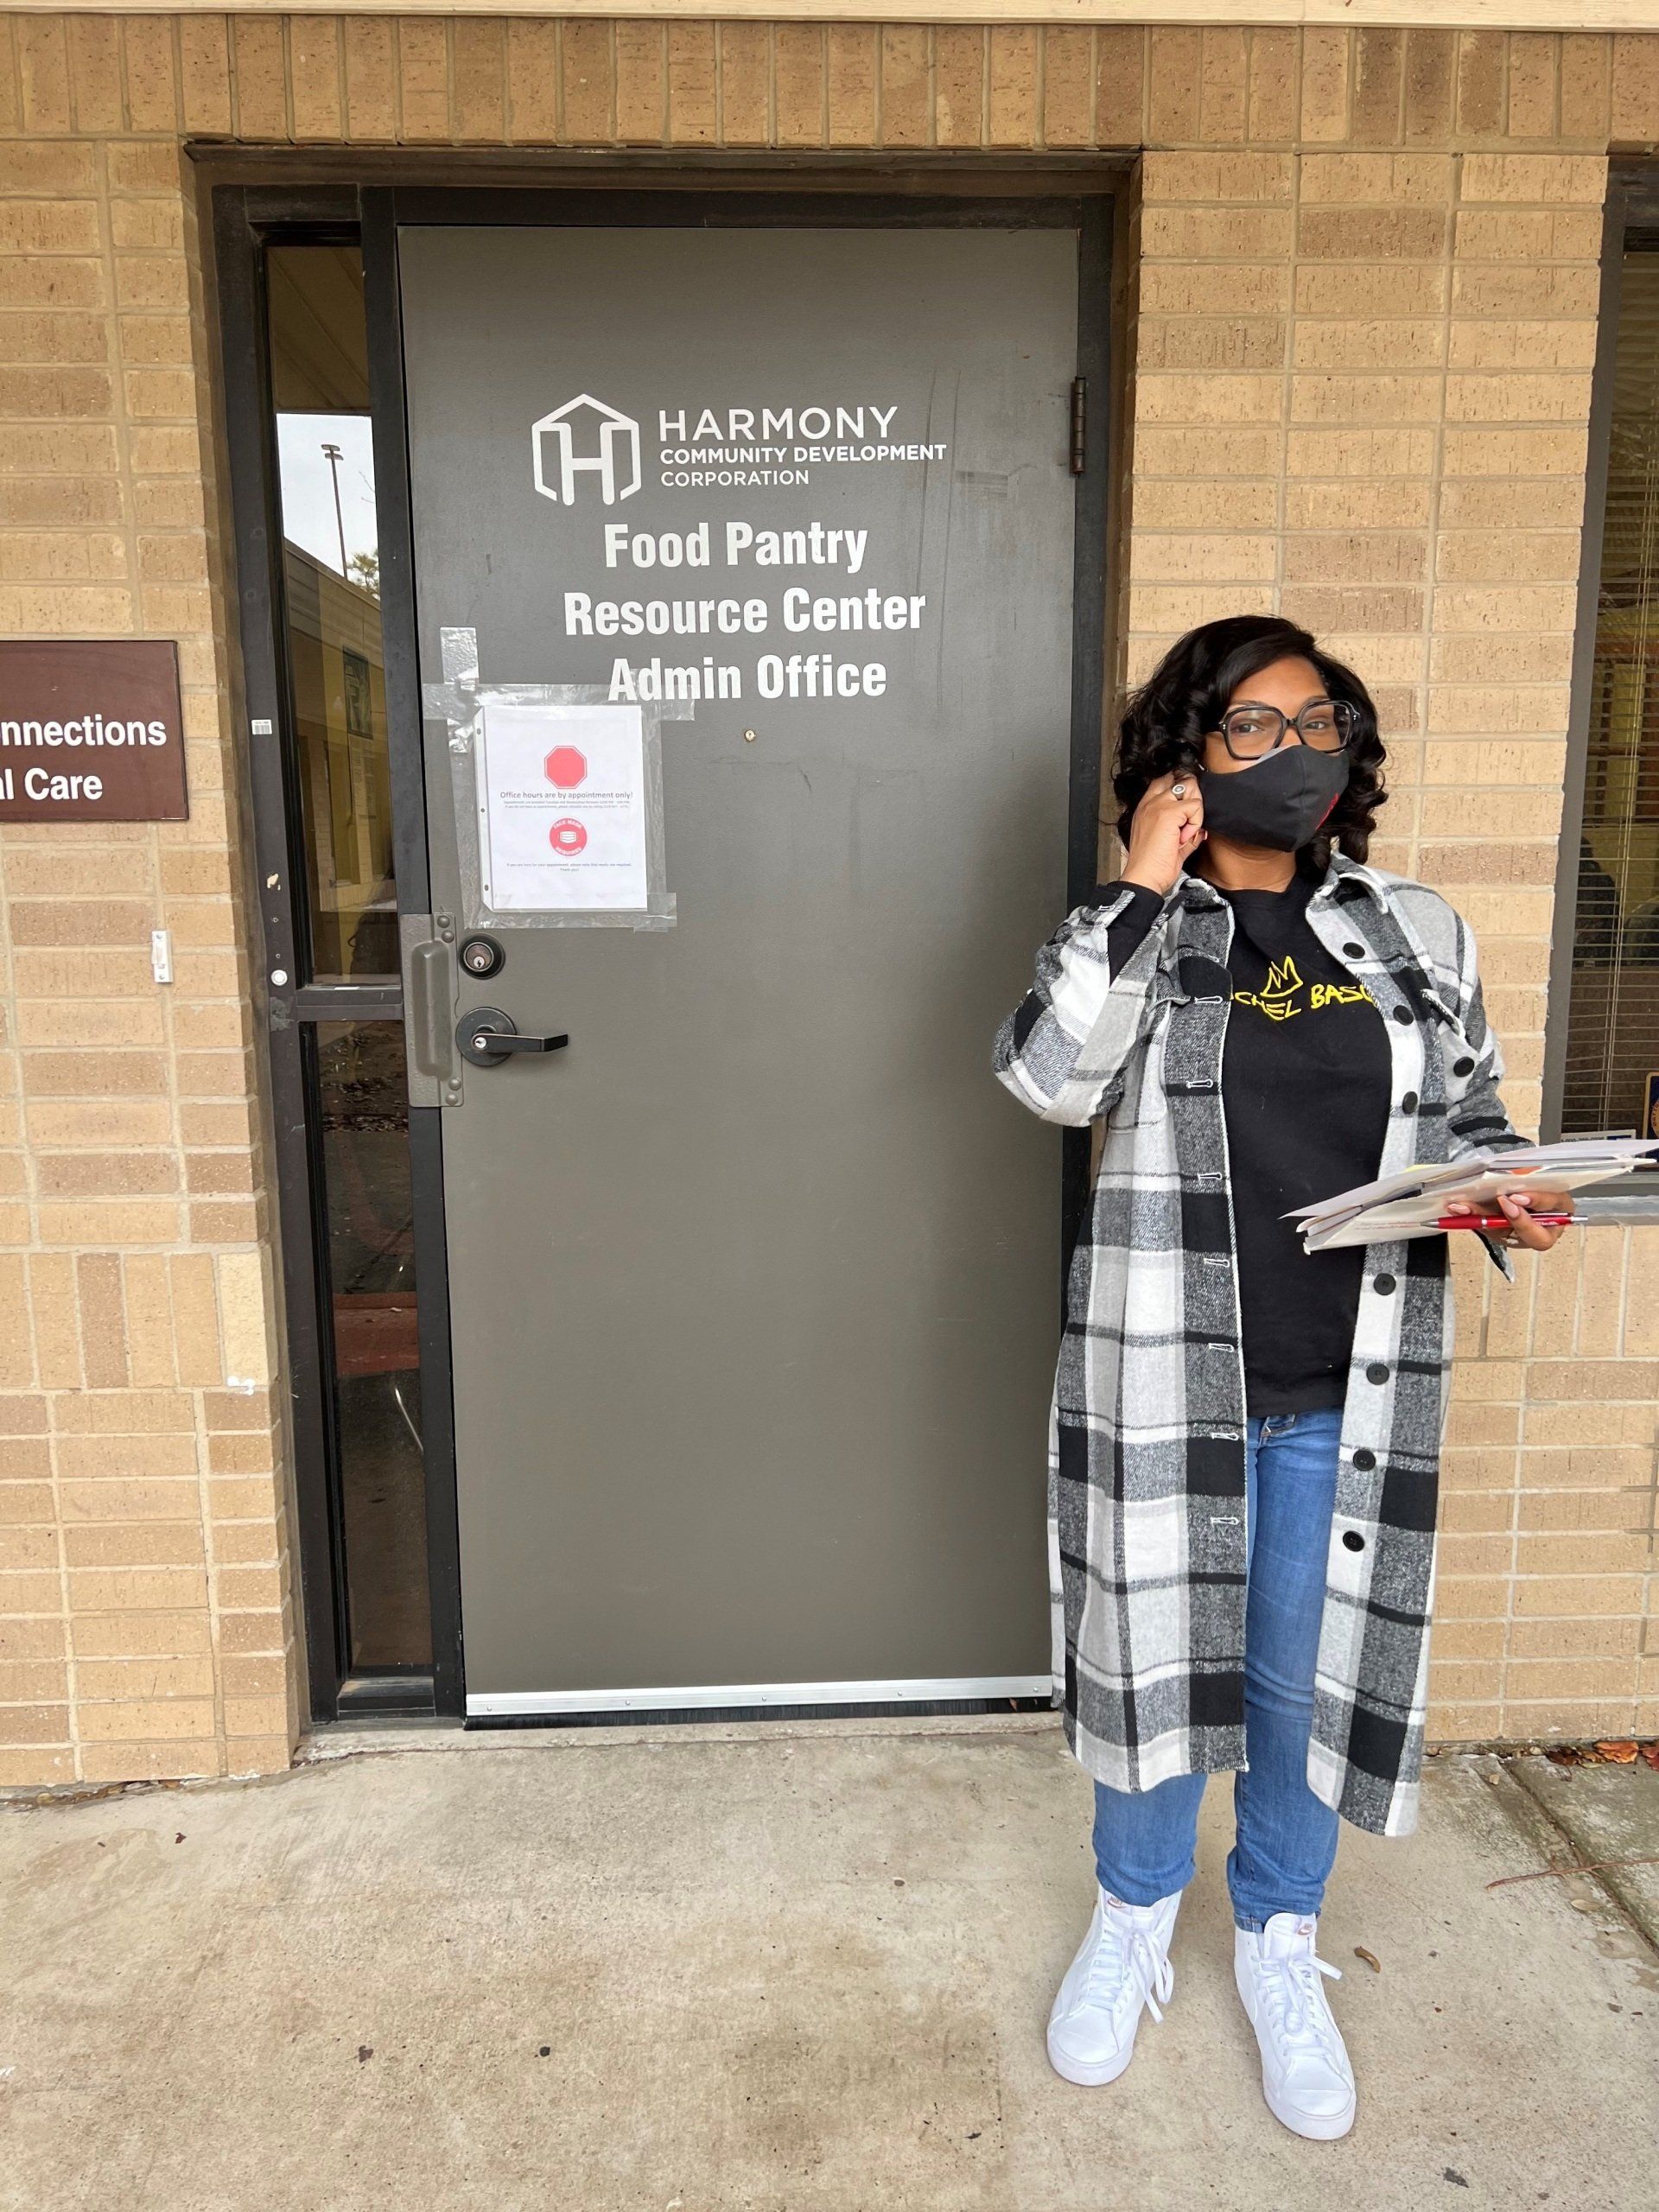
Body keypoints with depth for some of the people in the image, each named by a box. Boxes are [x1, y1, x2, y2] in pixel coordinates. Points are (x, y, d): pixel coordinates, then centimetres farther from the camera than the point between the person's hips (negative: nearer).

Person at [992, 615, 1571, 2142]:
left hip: (1347, 1392, 2)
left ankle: (1279, 1945, 42)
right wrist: (1146, 887, -18)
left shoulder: (1419, 935, 5)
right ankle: (1135, 1921, 41)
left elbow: (1474, 1122, 12)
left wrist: (1516, 1197, -10)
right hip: (1166, 1379, -1)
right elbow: (1046, 1077, -18)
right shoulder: (1130, 933, -1)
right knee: (1157, 1653, 15)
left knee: (1305, 1676, 15)